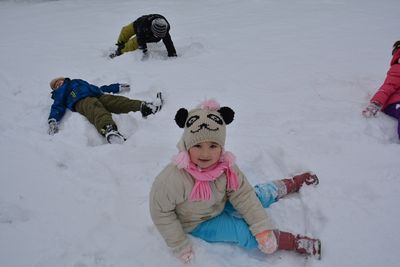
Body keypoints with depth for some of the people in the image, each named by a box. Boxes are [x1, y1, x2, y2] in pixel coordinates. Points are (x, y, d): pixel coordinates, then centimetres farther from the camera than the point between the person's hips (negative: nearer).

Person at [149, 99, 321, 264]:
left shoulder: (225, 166, -23)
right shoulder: (173, 178, -38)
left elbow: (243, 195, -16)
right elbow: (161, 212, -27)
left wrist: (263, 228, -22)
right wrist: (180, 247, -20)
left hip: (221, 203, 5)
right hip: (199, 223, -5)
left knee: (259, 195, 9)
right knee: (245, 232, -16)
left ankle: (295, 183, 33)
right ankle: (298, 243, -5)